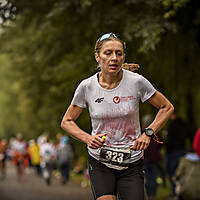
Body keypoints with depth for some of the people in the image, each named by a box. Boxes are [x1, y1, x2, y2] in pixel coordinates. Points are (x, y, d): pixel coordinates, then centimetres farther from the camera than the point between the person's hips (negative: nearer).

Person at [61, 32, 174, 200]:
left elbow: (167, 108, 3)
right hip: (99, 162, 0)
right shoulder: (86, 87, -7)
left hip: (132, 163, 0)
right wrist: (87, 138, -12)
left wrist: (148, 133, -10)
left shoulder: (137, 82, -10)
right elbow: (67, 122, 5)